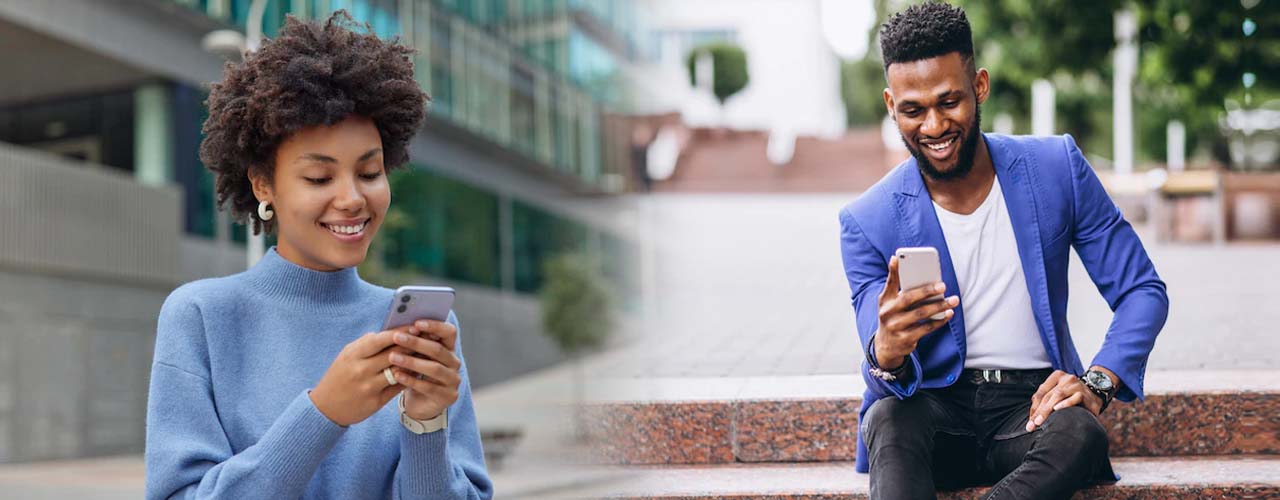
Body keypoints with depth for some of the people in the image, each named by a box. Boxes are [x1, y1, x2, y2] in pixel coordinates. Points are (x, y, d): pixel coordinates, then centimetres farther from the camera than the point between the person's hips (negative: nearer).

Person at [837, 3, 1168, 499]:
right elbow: (889, 388, -8)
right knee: (889, 419, -36)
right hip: (933, 407, -1)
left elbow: (1144, 292, 3)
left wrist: (1097, 382, -16)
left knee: (1082, 433, -34)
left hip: (1032, 406, 1)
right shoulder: (868, 224, -5)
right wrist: (887, 354, -35)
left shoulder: (1057, 168, -1)